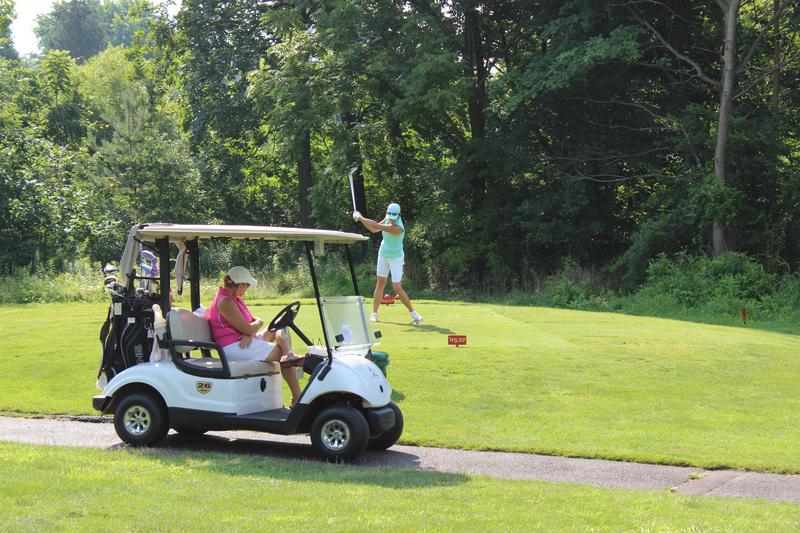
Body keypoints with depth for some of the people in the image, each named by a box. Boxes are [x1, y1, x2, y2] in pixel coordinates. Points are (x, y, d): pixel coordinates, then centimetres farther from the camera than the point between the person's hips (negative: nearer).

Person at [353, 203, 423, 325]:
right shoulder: (389, 218, -8)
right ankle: (374, 314, 10)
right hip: (383, 255, 7)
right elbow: (374, 229, 2)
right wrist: (360, 219, -12)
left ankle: (413, 313, 0)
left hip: (396, 258, -7)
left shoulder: (398, 228, -33)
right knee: (380, 283, 6)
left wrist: (360, 217, -23)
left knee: (397, 287, -12)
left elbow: (376, 225, -32)